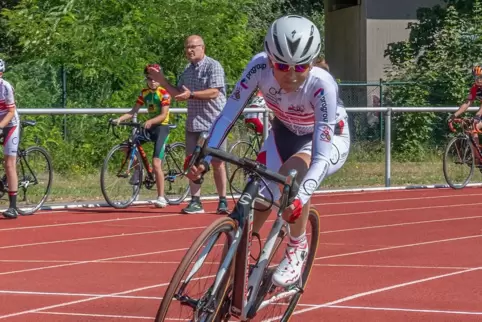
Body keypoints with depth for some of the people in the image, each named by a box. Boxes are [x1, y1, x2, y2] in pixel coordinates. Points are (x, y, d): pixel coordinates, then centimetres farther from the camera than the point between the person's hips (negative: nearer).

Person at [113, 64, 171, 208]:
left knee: (156, 164, -13)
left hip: (161, 127, -6)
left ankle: (161, 198, -7)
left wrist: (150, 121, -37)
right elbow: (134, 111, 0)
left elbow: (163, 115, -19)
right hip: (149, 127, 6)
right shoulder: (144, 92, 5)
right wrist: (120, 119, -15)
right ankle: (137, 170, 10)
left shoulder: (164, 93, -12)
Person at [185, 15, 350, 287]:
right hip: (285, 132, 4)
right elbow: (228, 116, -25)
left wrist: (300, 198, -55)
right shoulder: (260, 67, -31)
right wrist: (205, 158, -38)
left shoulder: (322, 86, -39)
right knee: (258, 198, -10)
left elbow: (320, 156, -41)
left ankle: (298, 248, -9)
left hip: (330, 139, -4)